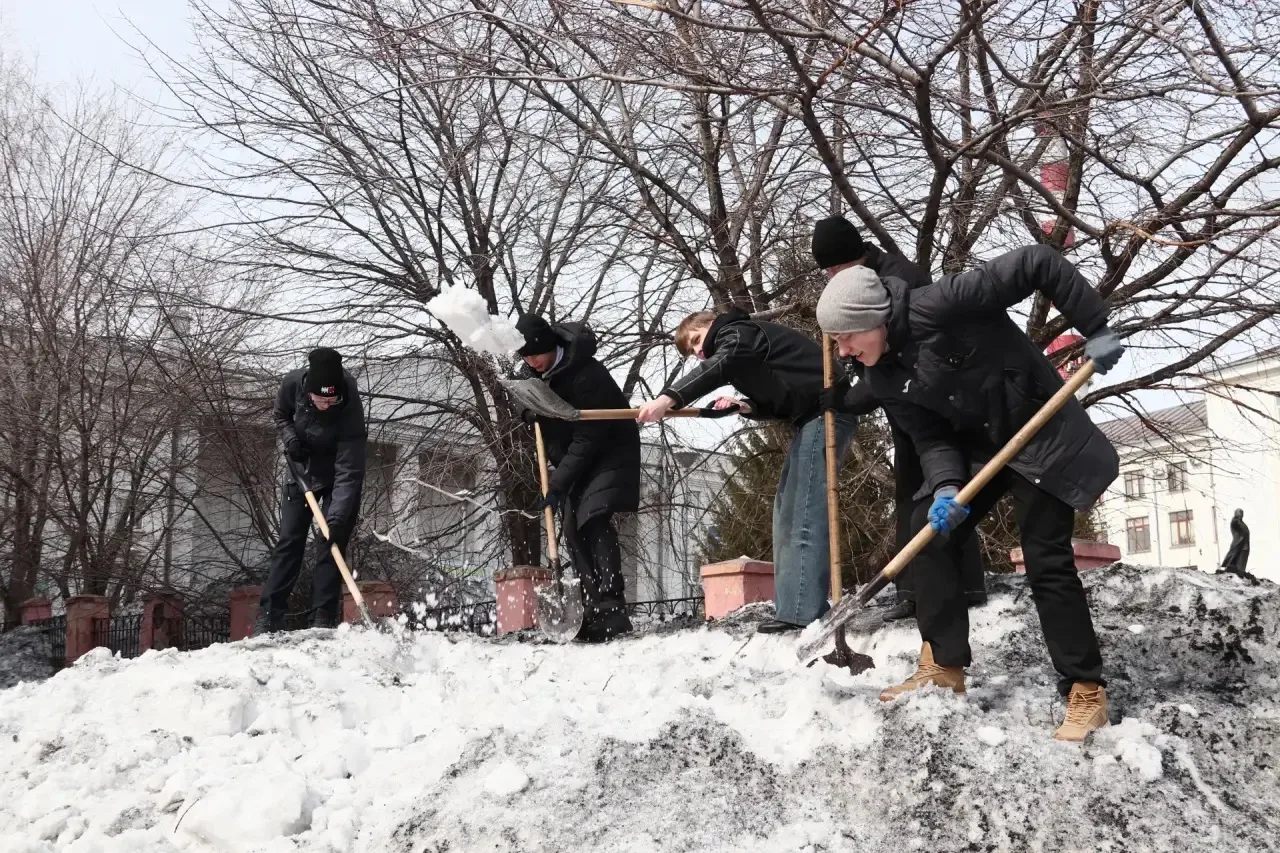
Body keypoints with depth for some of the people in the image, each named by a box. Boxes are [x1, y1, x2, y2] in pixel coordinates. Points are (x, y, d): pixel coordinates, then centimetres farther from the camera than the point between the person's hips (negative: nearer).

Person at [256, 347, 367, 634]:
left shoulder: (350, 409, -36)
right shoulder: (293, 383, -25)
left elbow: (348, 471, -37)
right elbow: (280, 415, 0)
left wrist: (338, 518, -45)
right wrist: (289, 438, -20)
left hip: (338, 476, -3)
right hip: (301, 469, 3)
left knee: (332, 545, -8)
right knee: (289, 542, 0)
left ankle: (323, 620, -4)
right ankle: (268, 617, 1)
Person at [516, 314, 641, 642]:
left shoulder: (586, 375, -30)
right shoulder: (538, 370, -5)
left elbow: (589, 438, -28)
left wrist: (558, 484, -28)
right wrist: (531, 411, -5)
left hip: (609, 452, -8)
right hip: (573, 457, 8)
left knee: (595, 522, -22)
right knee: (574, 529, 1)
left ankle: (613, 610, -26)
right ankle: (595, 610, 3)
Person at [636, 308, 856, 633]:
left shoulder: (738, 331, -2)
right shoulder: (742, 348, 27)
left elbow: (720, 366, -26)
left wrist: (669, 398, -36)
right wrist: (746, 406, 1)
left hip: (824, 411, -10)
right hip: (815, 415, 10)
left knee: (802, 514, -16)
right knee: (788, 512, 8)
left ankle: (801, 613, -20)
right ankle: (800, 607, 5)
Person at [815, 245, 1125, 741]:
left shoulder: (940, 306, -29)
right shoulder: (884, 379, -6)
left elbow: (1038, 265, -27)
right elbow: (930, 439, -6)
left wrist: (1095, 330, -23)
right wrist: (946, 488, -25)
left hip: (1041, 436, -7)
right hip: (975, 447, 7)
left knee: (1047, 563, -8)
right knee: (929, 535, -4)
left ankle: (1086, 692, 5)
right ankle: (943, 665, 7)